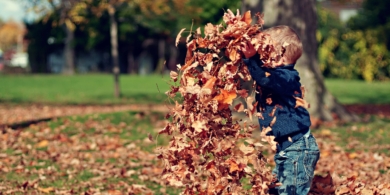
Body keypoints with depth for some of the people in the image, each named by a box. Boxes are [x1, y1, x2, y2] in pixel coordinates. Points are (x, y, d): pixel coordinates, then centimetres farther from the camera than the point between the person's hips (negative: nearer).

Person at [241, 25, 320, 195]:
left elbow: (266, 79, -39)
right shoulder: (273, 74, 8)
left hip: (298, 149, -10)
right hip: (284, 148, 10)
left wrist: (251, 59, -48)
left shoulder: (286, 77, -20)